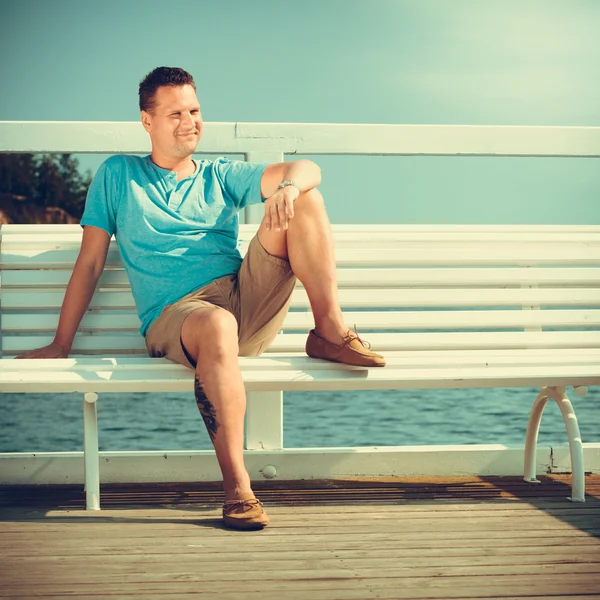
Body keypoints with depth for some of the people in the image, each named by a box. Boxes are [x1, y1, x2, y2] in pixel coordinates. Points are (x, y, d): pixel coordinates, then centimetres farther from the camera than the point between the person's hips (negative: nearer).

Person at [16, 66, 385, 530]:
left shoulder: (220, 176, 22)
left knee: (306, 197, -13)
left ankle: (330, 331, -16)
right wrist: (61, 345, 3)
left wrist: (289, 185, -18)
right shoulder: (117, 175, 17)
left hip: (247, 296, 4)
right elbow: (90, 263, 12)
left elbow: (307, 170, 8)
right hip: (175, 314, -3)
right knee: (218, 326, -43)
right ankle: (236, 486, -40)